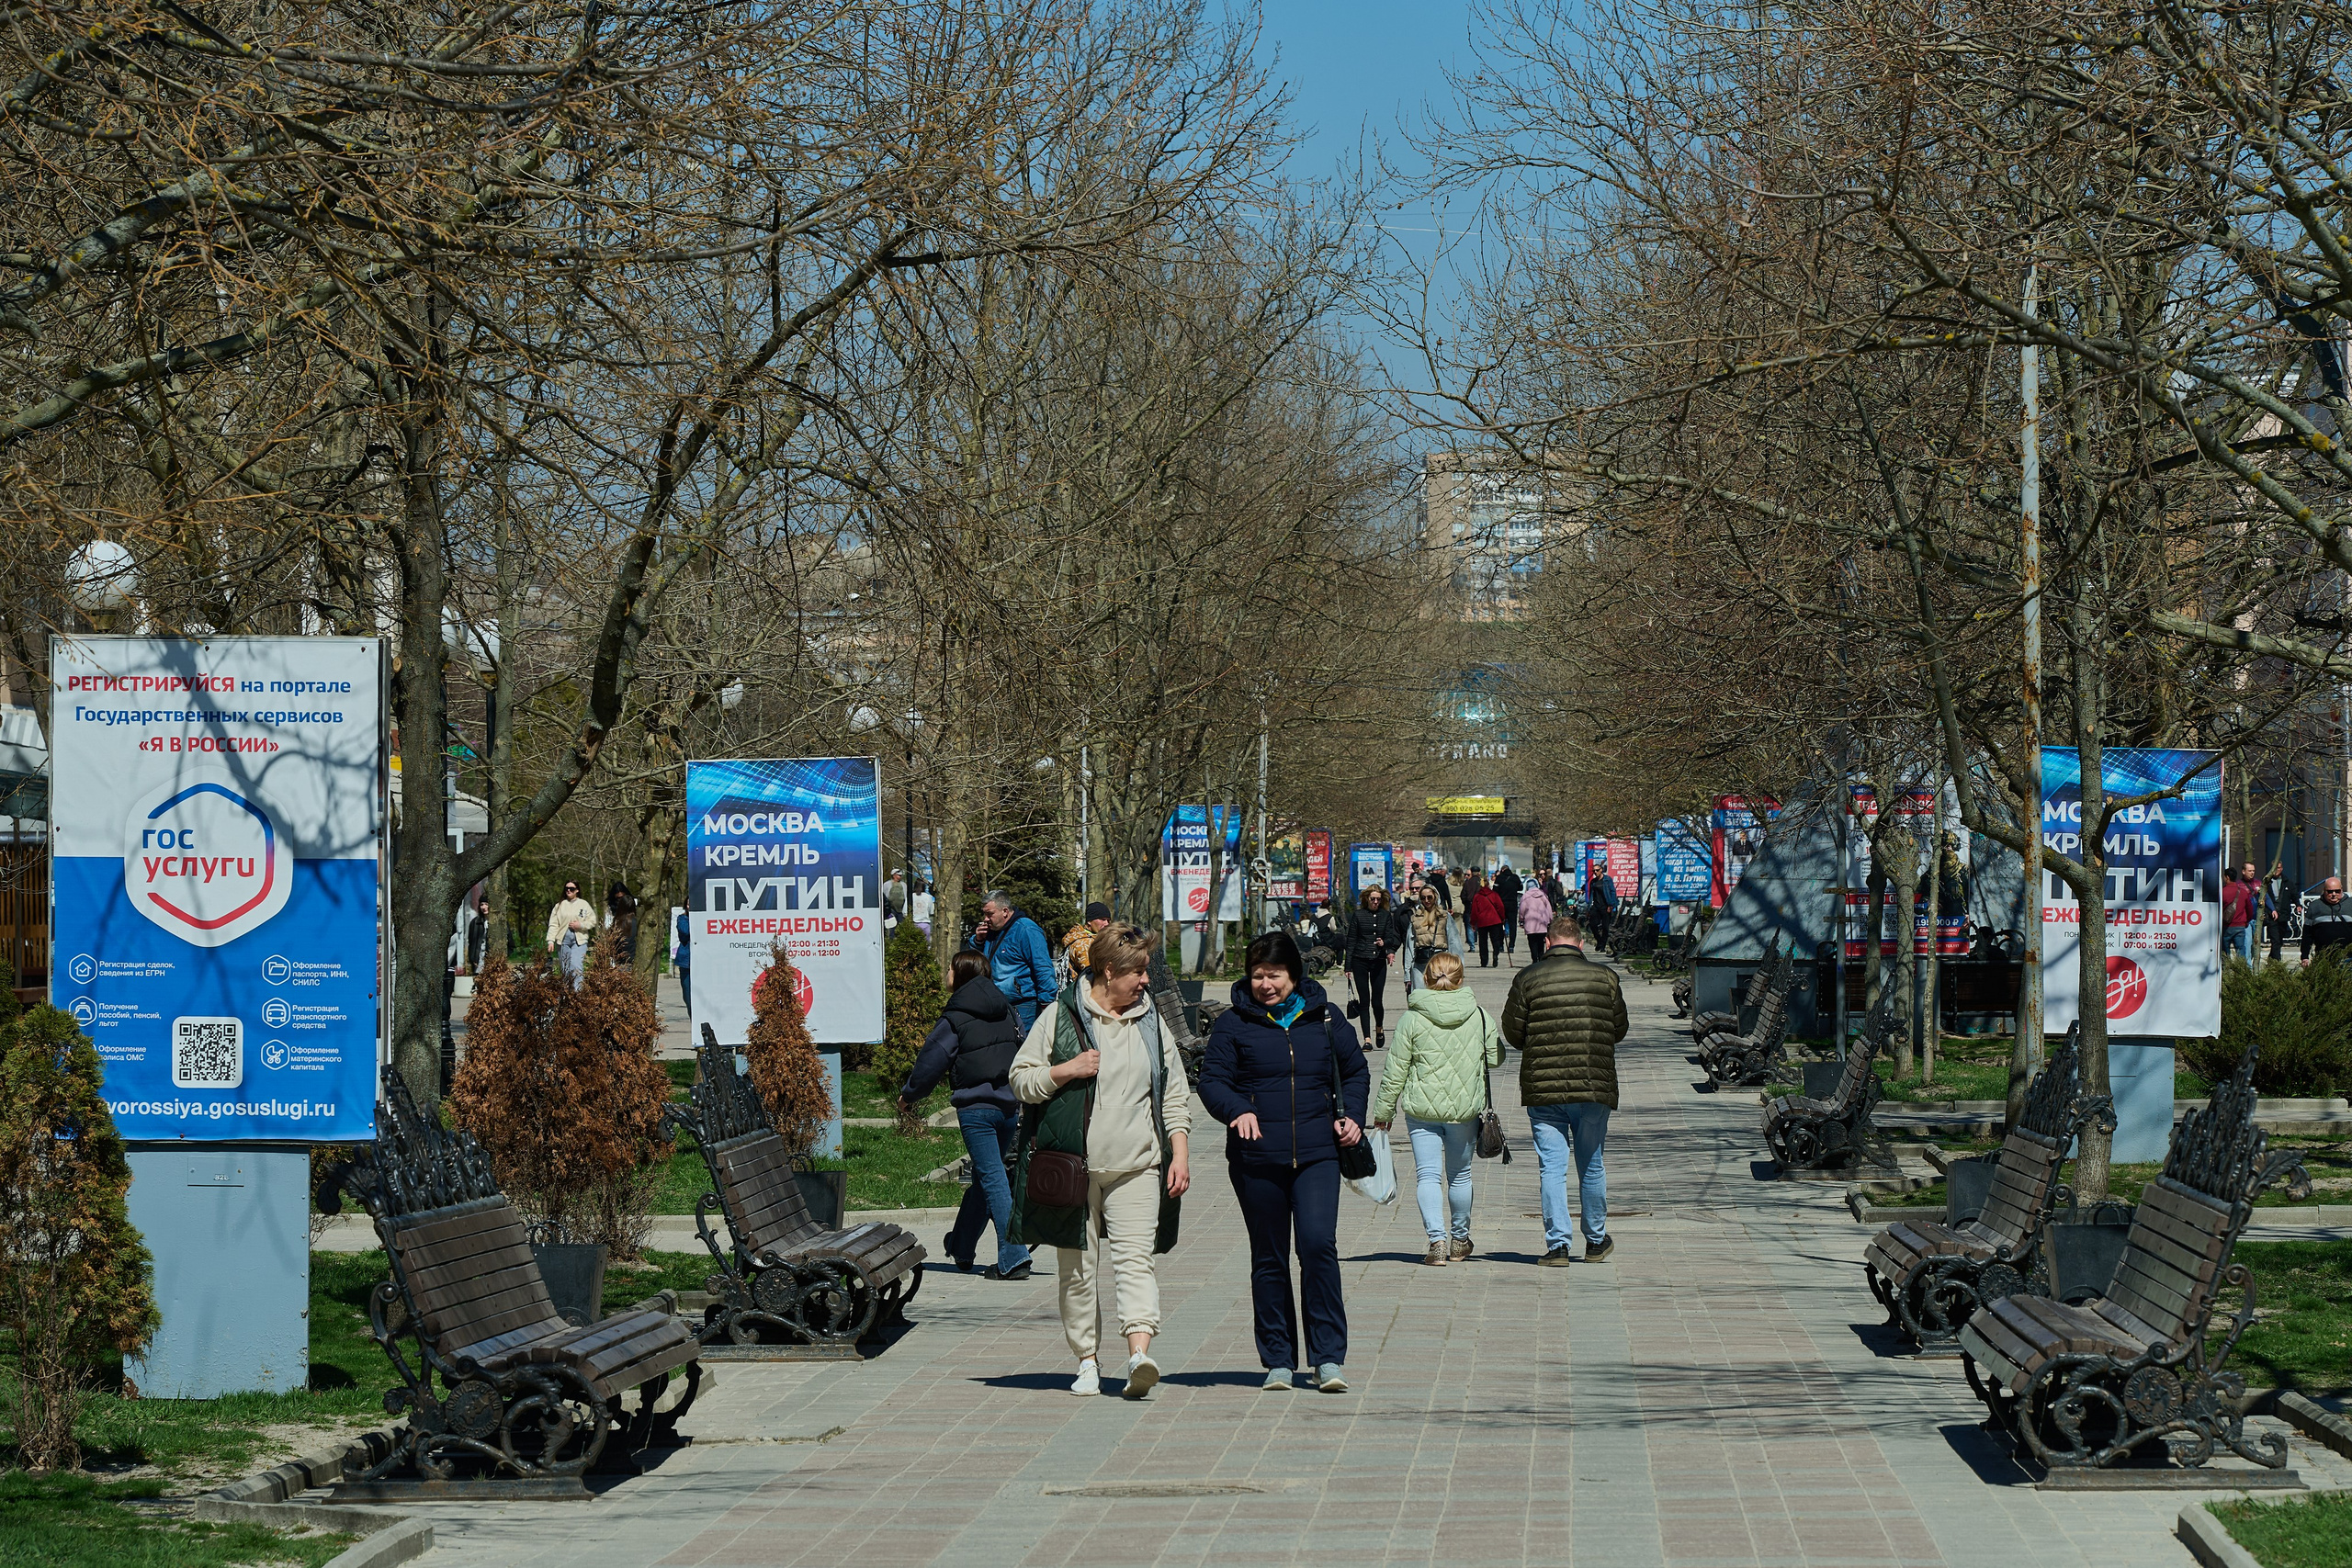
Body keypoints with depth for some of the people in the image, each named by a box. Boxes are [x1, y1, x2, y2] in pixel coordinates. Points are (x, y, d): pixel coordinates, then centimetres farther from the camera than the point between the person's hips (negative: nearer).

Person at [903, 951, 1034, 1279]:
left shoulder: (955, 1018, -7)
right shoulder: (1004, 1011, 10)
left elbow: (931, 1062, -3)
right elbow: (1023, 1052, 16)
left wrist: (908, 1096, 12)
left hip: (976, 1108, -6)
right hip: (1010, 1105, 6)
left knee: (992, 1179, -7)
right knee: (983, 1177, 18)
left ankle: (1014, 1259, -15)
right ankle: (961, 1248, 32)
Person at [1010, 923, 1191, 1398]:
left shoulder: (1151, 1021, 13)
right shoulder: (1060, 1016, 2)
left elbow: (1174, 1095, 16)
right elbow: (1021, 1080, 5)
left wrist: (1180, 1153, 6)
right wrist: (1065, 1071, -12)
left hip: (1136, 1165, 1)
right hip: (1071, 1164, -1)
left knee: (1135, 1259, -14)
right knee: (1076, 1268, 3)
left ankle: (1139, 1352, -26)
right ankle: (1087, 1361, 13)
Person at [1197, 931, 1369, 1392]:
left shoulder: (1325, 1018, 7)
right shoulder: (1234, 1024, 3)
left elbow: (1356, 1071, 19)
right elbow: (1212, 1079, 0)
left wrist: (1351, 1116, 3)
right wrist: (1237, 1110, -20)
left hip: (1316, 1153, 0)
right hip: (1256, 1158, 0)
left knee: (1318, 1244, -15)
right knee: (1268, 1259, 7)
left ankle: (1329, 1358, -9)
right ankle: (1278, 1361, 16)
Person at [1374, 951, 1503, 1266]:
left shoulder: (1412, 1019, -8)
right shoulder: (1479, 1016, -3)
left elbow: (1395, 1071, -5)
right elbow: (1496, 1058, 8)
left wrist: (1383, 1111, 5)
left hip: (1422, 1109, -2)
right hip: (1466, 1109, 2)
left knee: (1428, 1175, 1)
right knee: (1460, 1174, 18)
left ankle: (1437, 1238, -15)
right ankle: (1459, 1240, 31)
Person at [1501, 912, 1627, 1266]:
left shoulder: (1527, 979, -4)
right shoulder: (1605, 977, 0)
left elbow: (1512, 1033, -1)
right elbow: (1619, 1029, 8)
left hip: (1542, 1088, -1)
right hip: (1595, 1087, 2)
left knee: (1552, 1167, 3)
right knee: (1591, 1166, 15)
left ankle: (1557, 1244, -2)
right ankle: (1596, 1242, 25)